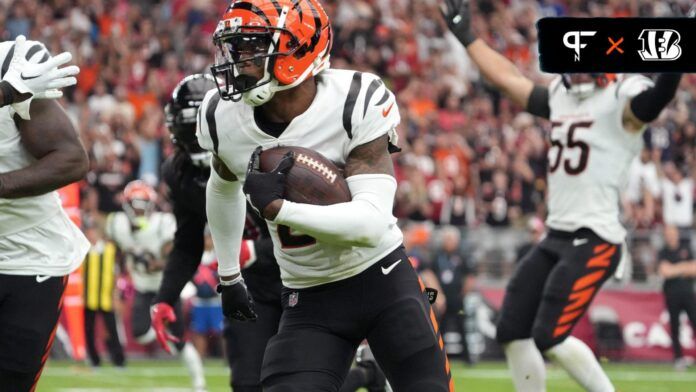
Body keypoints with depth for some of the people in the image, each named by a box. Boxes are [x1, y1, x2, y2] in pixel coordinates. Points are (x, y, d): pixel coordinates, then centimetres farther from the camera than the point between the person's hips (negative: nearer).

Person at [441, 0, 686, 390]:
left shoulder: (622, 100, -10)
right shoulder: (560, 97, 15)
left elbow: (654, 98, -33)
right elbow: (507, 77, 29)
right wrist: (467, 37, 36)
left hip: (595, 241, -9)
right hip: (556, 237, 9)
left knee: (550, 338, -14)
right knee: (513, 333, 7)